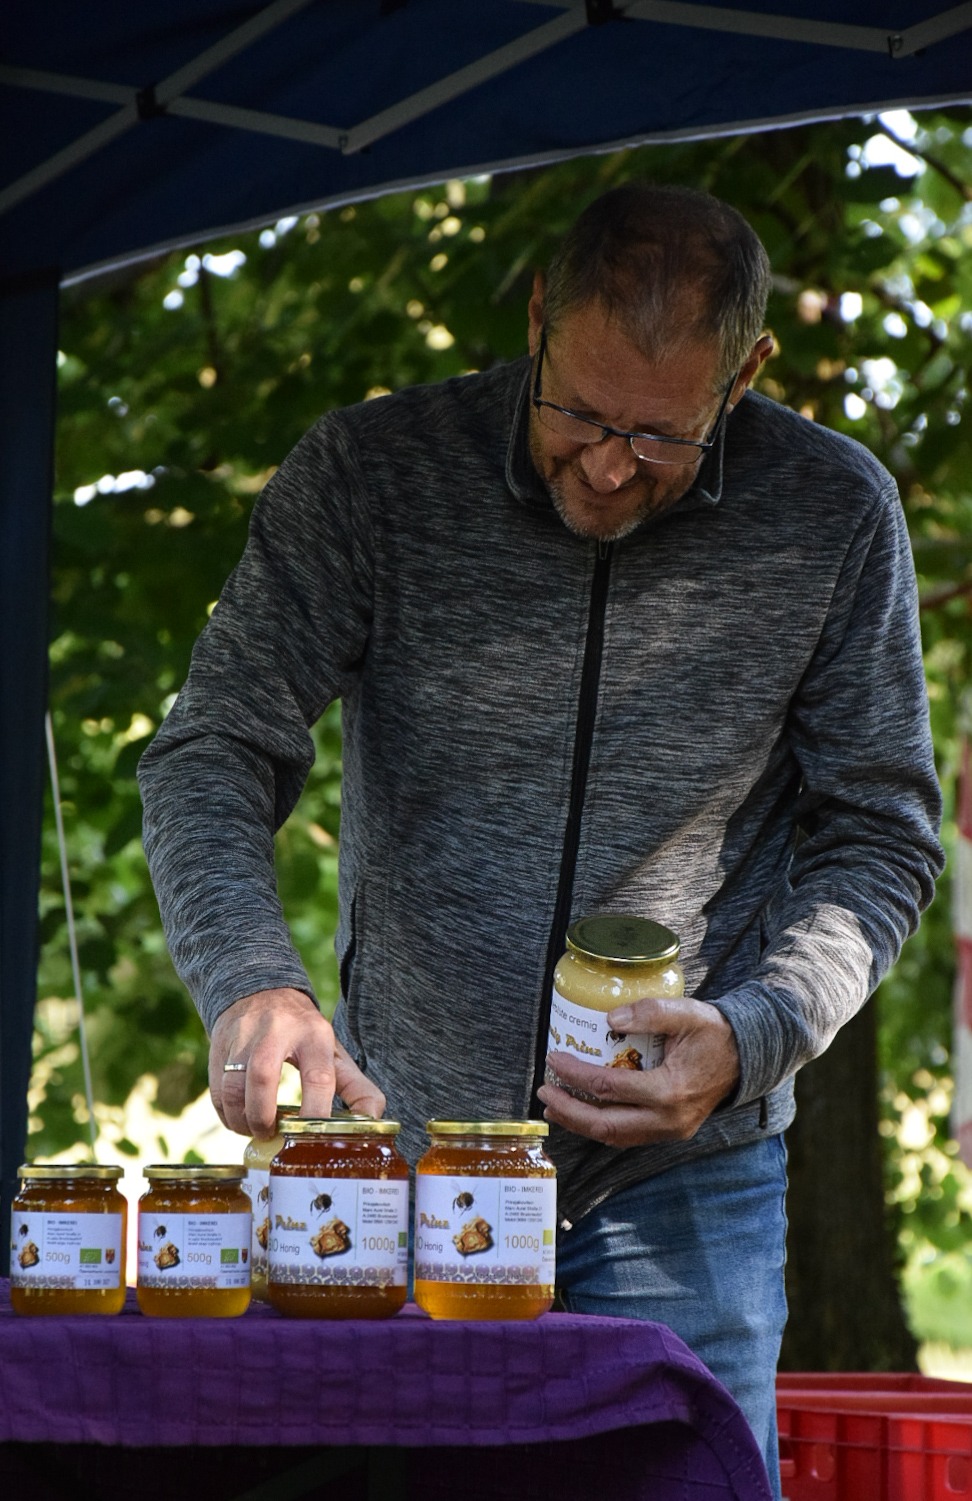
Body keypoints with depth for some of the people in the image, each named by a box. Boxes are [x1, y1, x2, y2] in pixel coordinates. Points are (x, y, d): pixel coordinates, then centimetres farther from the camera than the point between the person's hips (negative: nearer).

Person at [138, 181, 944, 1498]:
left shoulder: (835, 516, -5)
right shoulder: (366, 476, -7)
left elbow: (882, 835, 3)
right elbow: (211, 759, -9)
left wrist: (754, 1038, -14)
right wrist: (249, 980, -28)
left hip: (685, 1183, 0)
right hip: (400, 1153, 0)